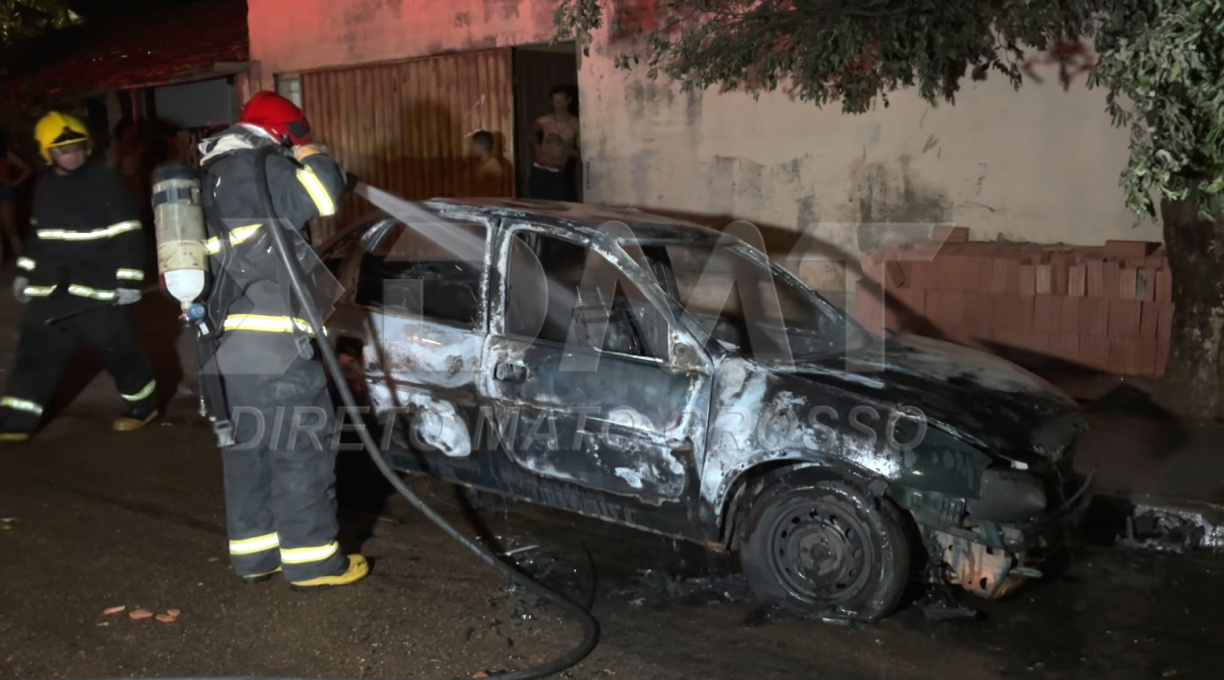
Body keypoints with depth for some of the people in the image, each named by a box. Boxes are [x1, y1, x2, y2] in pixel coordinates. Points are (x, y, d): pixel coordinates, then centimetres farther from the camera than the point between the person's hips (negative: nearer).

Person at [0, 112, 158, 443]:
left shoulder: (105, 181, -10)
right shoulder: (44, 185, 10)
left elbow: (128, 235, -12)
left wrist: (128, 280, -16)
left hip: (96, 287, -6)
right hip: (50, 287, 6)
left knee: (117, 348, 1)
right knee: (35, 350, 3)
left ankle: (144, 403, 21)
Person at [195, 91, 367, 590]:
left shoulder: (208, 179, 23)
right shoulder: (262, 169, -6)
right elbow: (325, 193, -14)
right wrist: (307, 150, 3)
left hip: (223, 344, 9)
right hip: (272, 342, -9)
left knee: (245, 449, 14)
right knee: (300, 449, -2)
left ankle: (254, 553, 22)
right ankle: (311, 559, 3)